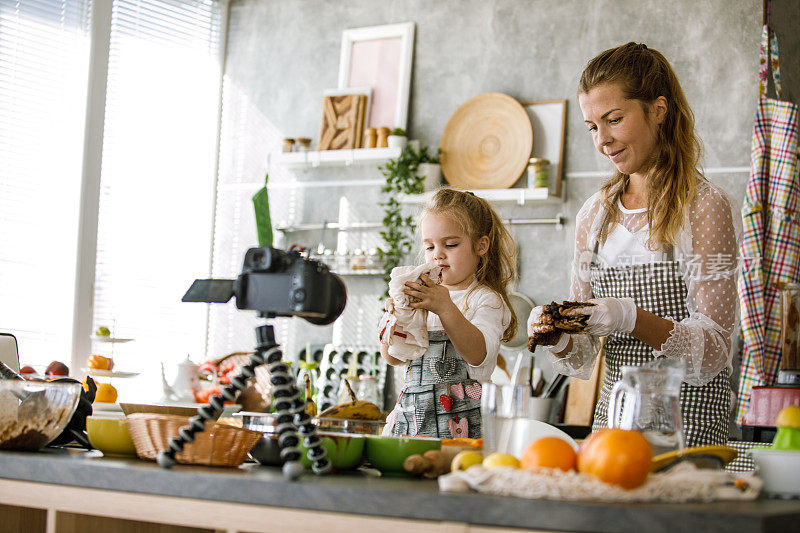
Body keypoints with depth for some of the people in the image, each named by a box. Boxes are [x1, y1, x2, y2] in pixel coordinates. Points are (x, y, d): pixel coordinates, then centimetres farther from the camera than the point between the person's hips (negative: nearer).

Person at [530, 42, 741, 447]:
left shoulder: (705, 208, -6)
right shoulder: (595, 214, 10)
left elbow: (715, 353, -10)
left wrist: (633, 318, -23)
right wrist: (559, 337, -9)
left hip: (687, 418, -4)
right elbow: (583, 355, 12)